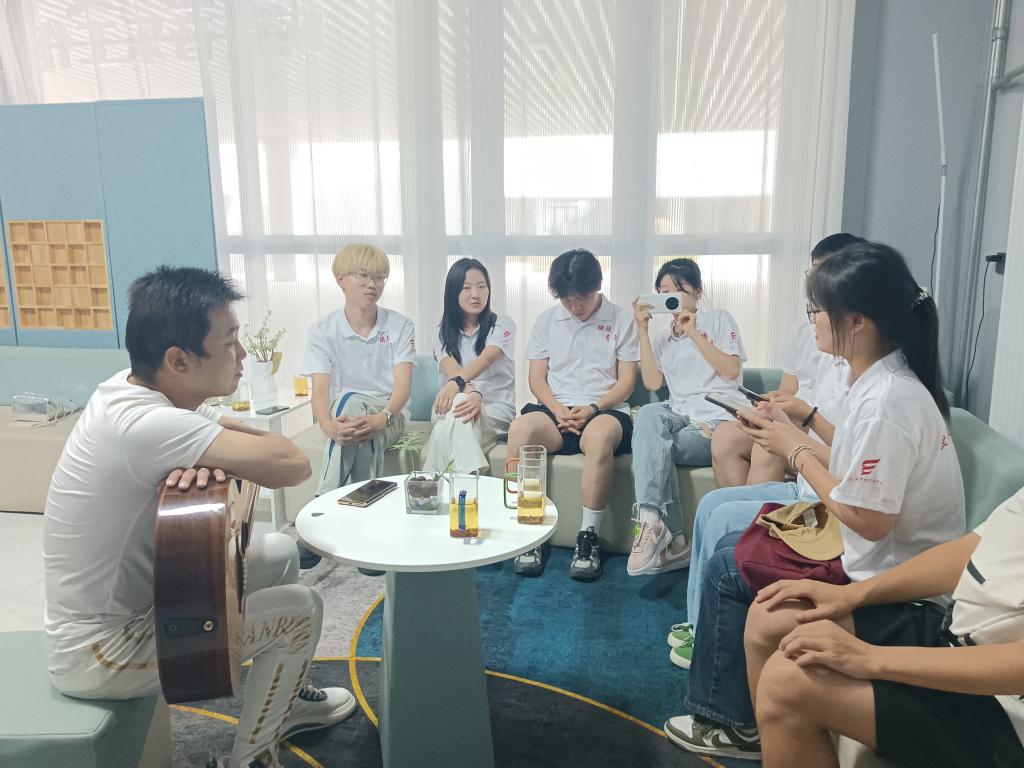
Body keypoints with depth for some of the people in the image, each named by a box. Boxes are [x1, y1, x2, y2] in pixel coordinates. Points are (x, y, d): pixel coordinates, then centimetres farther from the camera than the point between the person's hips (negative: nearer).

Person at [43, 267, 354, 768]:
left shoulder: (138, 389, -5)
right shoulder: (143, 424, -34)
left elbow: (260, 442, 0)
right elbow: (292, 465, -38)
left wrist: (209, 454, -22)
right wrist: (216, 455, -17)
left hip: (135, 597, 9)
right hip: (101, 651, -8)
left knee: (279, 552, 13)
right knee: (301, 608, -4)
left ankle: (283, 699, 34)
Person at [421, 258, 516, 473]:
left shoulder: (502, 325, 2)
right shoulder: (444, 332, 10)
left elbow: (485, 359, -19)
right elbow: (451, 370, -10)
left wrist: (456, 383, -41)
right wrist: (471, 392, -34)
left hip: (497, 409, -2)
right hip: (462, 405, 2)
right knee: (457, 403, -37)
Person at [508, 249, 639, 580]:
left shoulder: (622, 320, 7)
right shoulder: (547, 320, 14)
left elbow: (626, 381, 3)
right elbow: (537, 379, 10)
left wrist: (593, 409, -15)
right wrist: (559, 411, -10)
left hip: (604, 410, -2)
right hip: (555, 410, 2)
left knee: (600, 434, -40)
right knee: (520, 429, -33)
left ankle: (589, 537, -28)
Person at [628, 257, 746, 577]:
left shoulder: (719, 319, 10)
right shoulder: (660, 337, 20)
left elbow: (731, 370, -4)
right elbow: (652, 383, 3)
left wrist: (694, 333, -6)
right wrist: (642, 329, 0)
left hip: (719, 419, -4)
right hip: (681, 417, 4)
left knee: (650, 448, -28)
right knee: (649, 415, -32)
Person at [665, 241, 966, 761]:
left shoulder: (887, 398, -28)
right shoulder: (882, 379, 2)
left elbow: (867, 519, -27)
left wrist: (795, 451, -16)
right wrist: (793, 432, -1)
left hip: (885, 578, -9)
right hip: (876, 548, 9)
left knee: (727, 567, 0)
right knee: (725, 521, 13)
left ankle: (730, 720, 21)